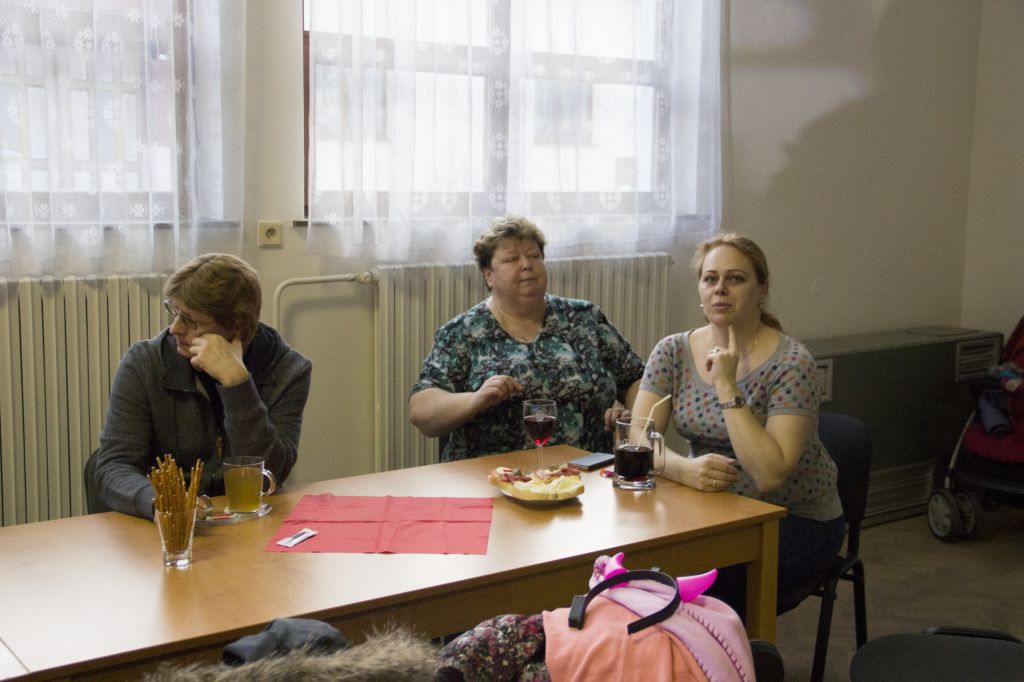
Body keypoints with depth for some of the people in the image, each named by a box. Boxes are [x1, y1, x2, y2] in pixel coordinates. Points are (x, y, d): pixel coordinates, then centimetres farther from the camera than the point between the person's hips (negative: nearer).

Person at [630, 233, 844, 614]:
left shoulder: (790, 364, -15)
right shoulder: (672, 352, 0)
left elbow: (770, 475, -25)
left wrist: (727, 387, -25)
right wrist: (684, 469, -29)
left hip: (796, 520, -4)